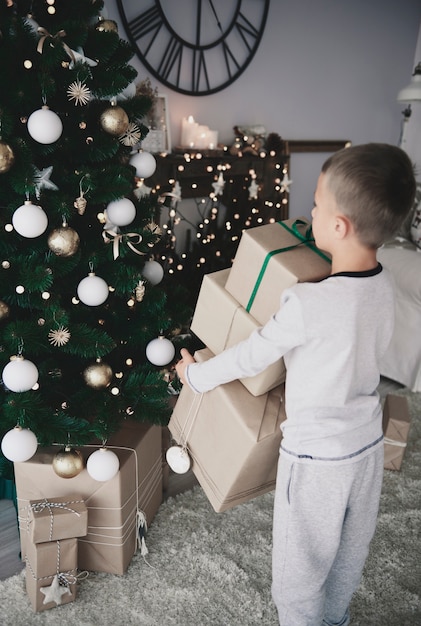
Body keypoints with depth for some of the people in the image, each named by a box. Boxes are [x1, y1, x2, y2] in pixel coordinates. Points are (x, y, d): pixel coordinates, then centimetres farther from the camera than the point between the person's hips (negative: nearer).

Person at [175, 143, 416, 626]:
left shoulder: (307, 304, -30)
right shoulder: (384, 287, -8)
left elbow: (249, 358, -17)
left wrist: (195, 376, 0)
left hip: (316, 457, -7)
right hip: (367, 444, 7)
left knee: (301, 567, 17)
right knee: (349, 554, 29)